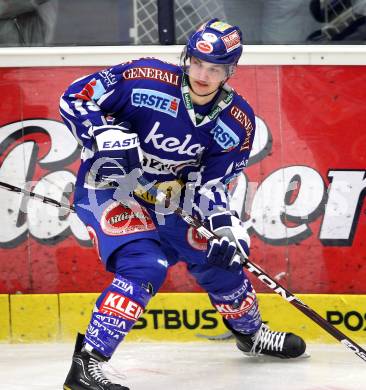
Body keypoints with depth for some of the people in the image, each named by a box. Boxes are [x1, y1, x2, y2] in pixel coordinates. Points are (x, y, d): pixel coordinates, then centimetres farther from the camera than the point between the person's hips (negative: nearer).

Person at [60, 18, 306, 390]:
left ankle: (251, 333, 44)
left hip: (169, 195, 6)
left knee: (221, 256, 13)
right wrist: (105, 136, -32)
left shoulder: (237, 122, -9)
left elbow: (212, 182, -5)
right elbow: (75, 98, -19)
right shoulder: (146, 79, -23)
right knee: (145, 265, -27)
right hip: (108, 185, -6)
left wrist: (224, 225, -21)